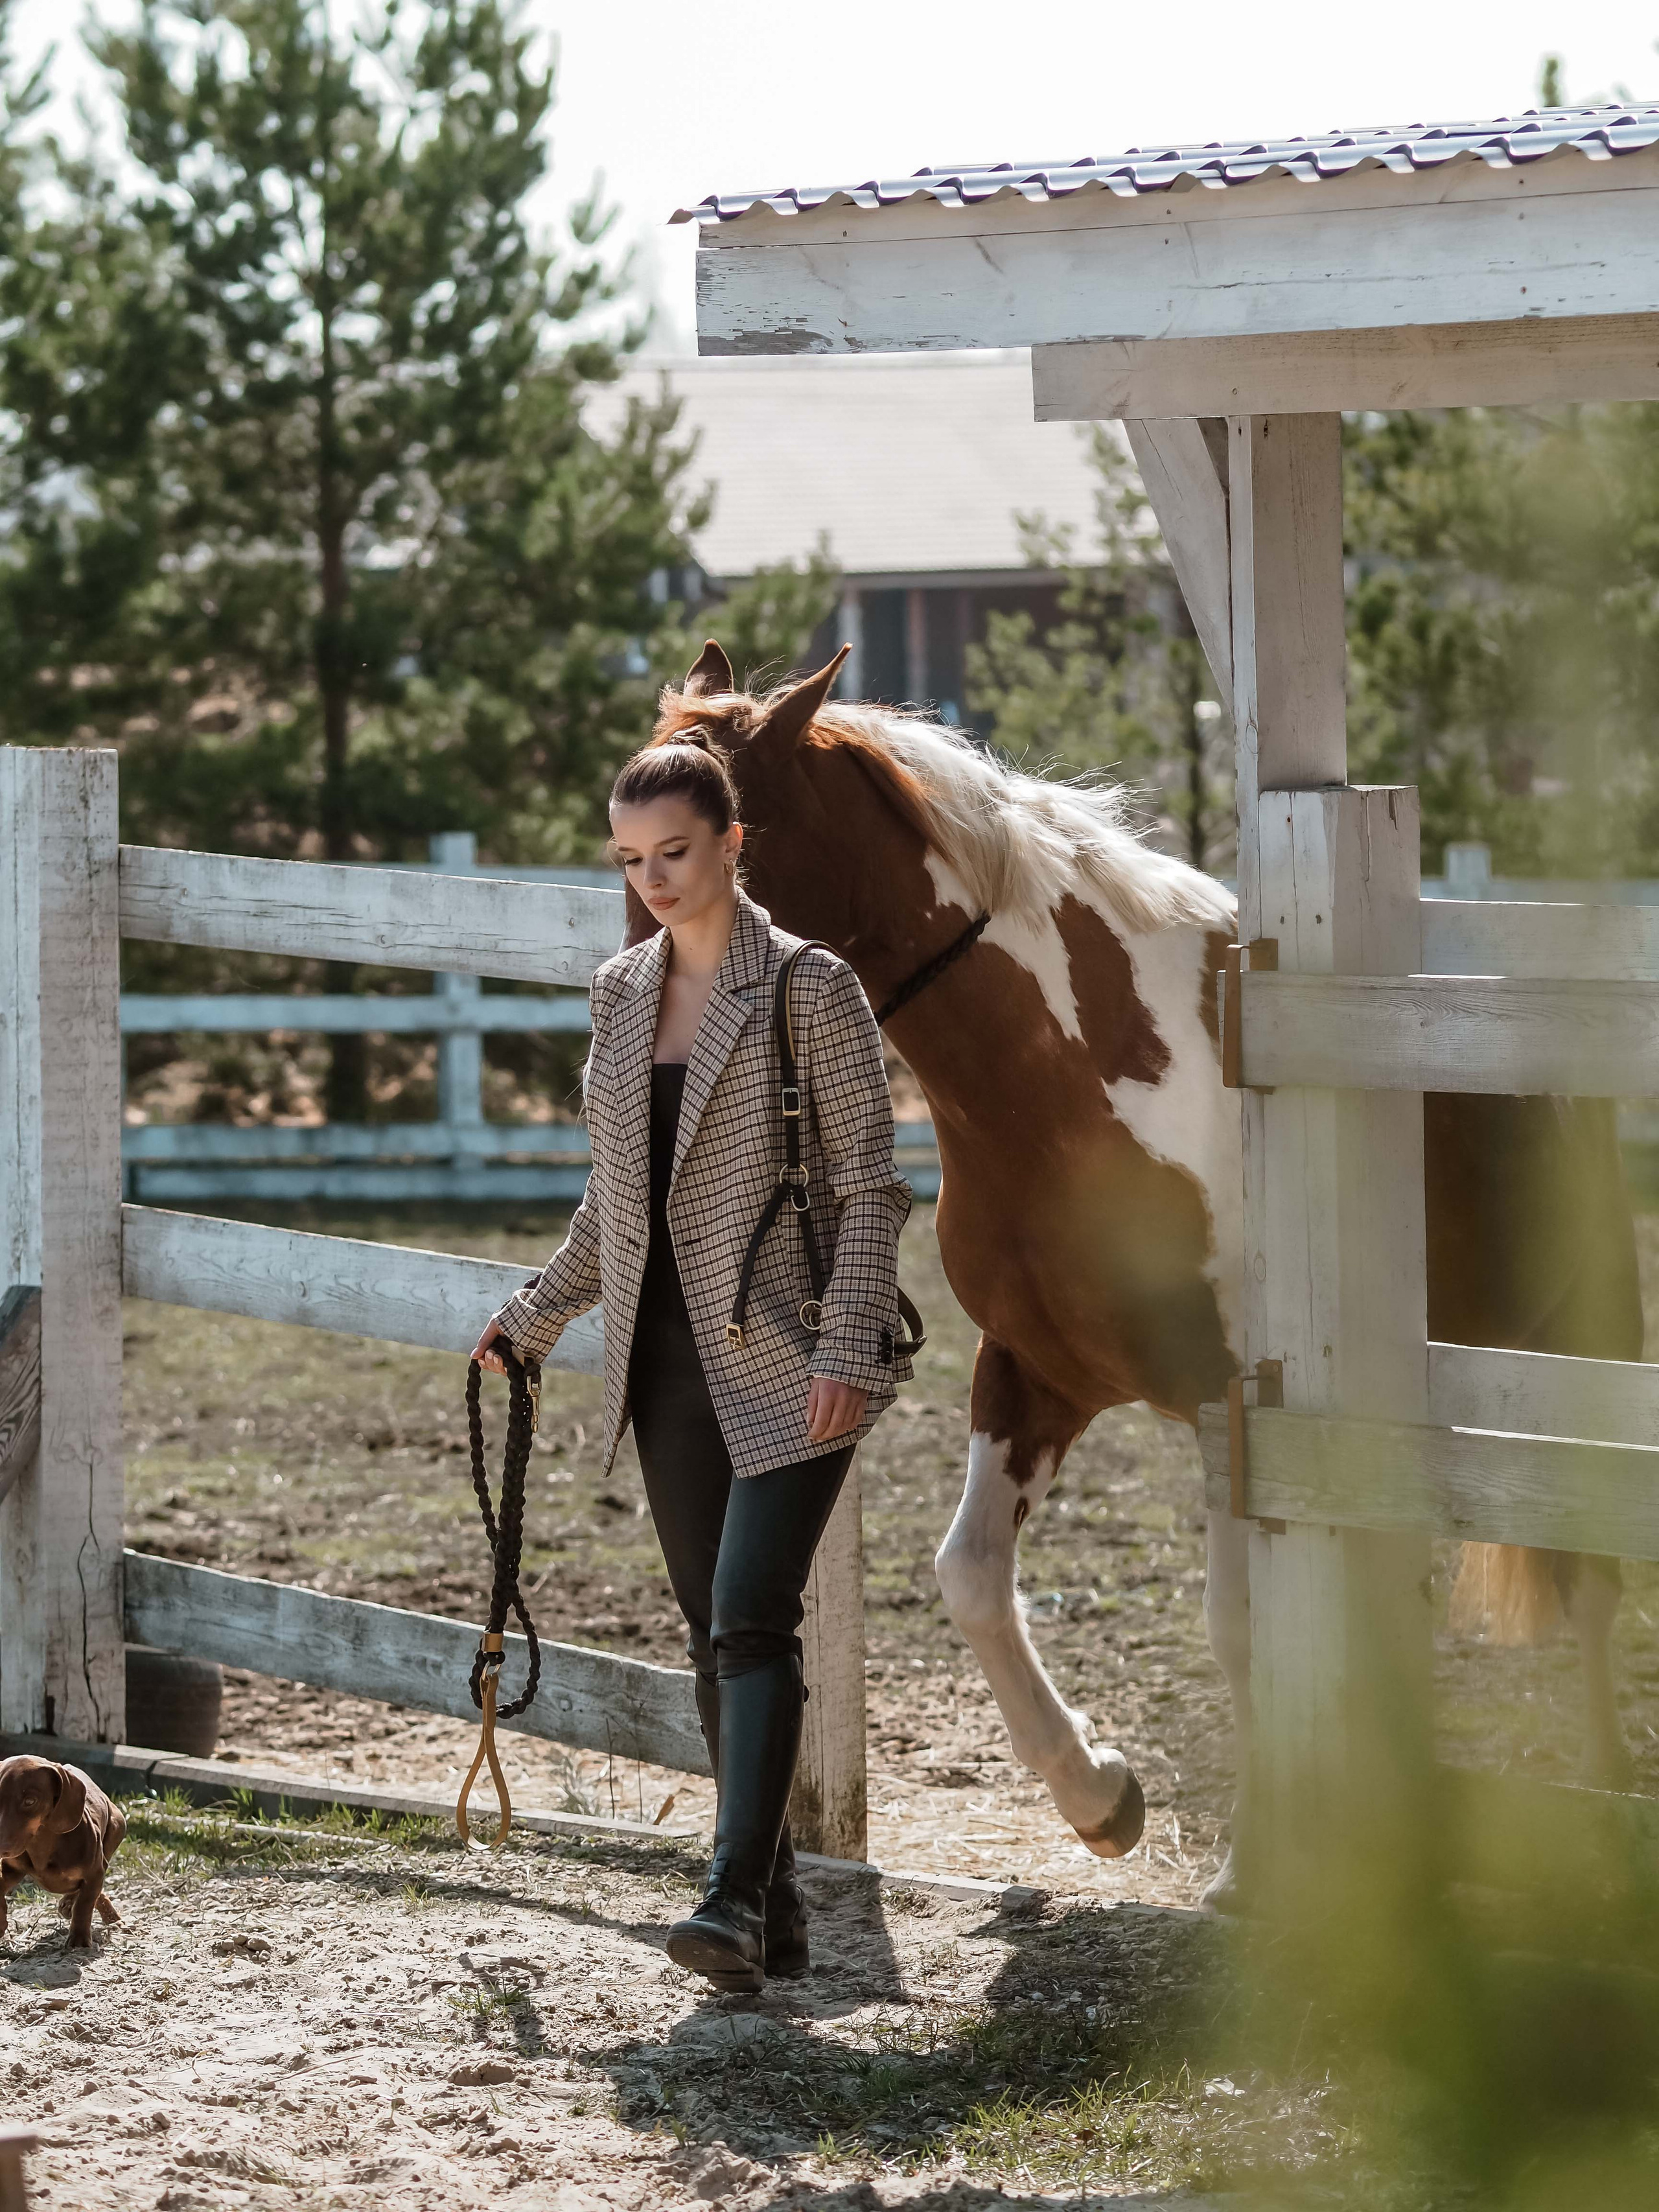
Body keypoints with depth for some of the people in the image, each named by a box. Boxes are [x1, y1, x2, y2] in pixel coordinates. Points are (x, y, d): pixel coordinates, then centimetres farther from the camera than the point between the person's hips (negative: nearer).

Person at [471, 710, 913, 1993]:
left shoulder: (811, 990, -7)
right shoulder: (623, 993, 11)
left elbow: (868, 1187, -9)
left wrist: (848, 1355, -16)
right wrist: (538, 1315, 21)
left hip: (786, 1360, -6)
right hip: (668, 1358, 6)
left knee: (753, 1621, -17)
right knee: (714, 1633, 8)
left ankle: (736, 1899, -23)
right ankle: (775, 1916, 14)